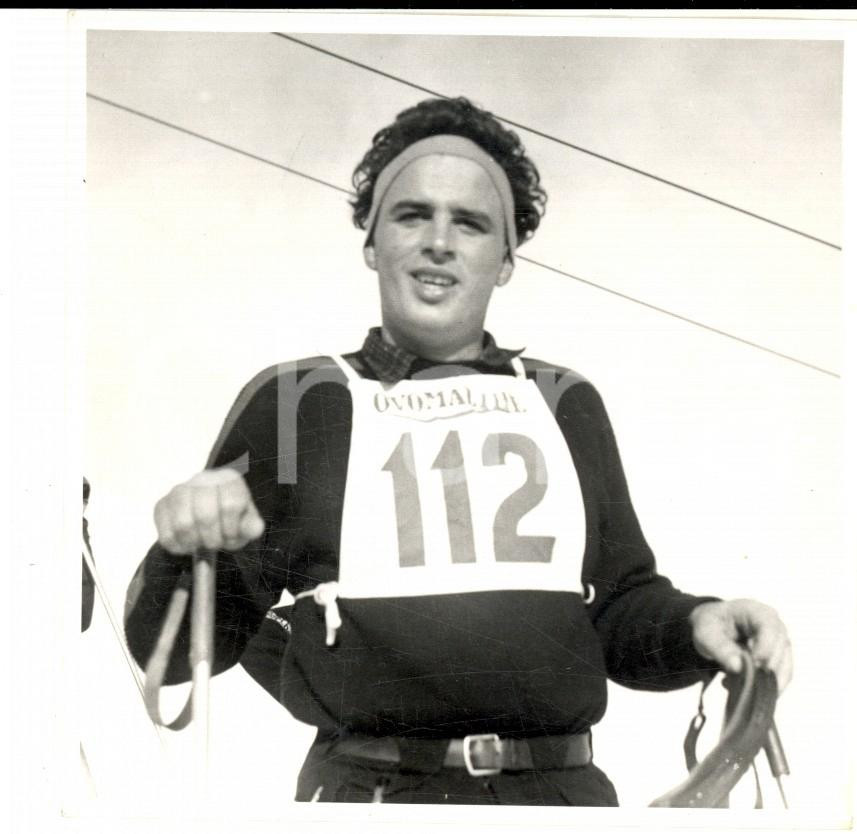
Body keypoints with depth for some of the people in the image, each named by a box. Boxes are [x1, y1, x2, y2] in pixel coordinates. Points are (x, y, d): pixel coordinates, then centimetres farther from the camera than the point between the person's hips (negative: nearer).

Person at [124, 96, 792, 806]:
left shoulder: (566, 404, 17)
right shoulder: (295, 403, 8)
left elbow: (621, 609, 19)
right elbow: (180, 647, 7)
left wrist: (695, 627, -2)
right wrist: (185, 551, -14)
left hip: (562, 791, 2)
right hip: (369, 791, -2)